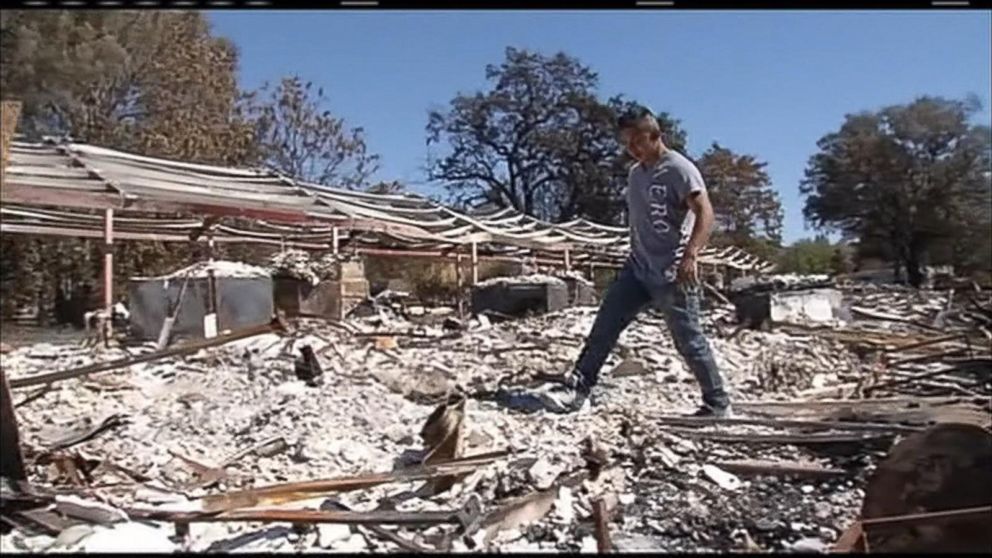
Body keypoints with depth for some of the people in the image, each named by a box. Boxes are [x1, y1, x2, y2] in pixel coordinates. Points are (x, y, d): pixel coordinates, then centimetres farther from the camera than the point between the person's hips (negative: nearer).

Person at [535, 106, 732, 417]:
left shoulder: (679, 169, -10)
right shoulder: (635, 173, 15)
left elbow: (705, 214, -19)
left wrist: (690, 254, -30)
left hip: (672, 275, -7)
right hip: (637, 269, 8)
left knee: (689, 341, -1)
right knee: (604, 325, 0)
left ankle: (718, 405, 14)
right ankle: (577, 388, 3)